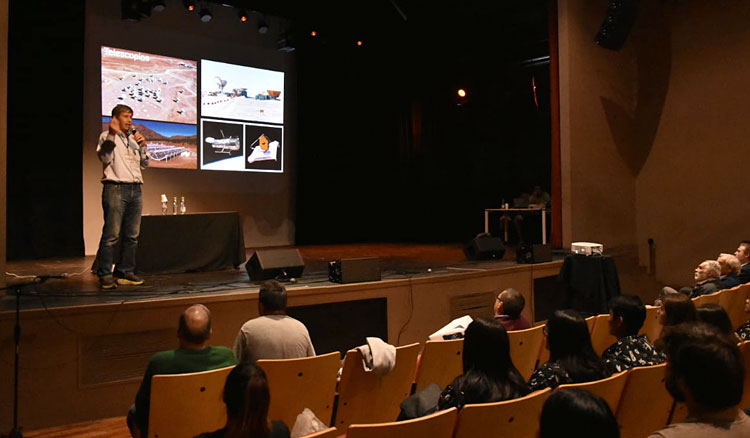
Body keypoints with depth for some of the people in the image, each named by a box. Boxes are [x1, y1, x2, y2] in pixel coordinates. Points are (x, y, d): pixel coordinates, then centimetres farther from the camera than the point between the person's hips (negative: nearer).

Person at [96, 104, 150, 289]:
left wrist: (142, 145, 8)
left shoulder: (133, 138, 22)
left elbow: (144, 164, 22)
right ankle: (105, 275, -6)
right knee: (111, 235, -10)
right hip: (115, 188, -6)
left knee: (132, 235, 6)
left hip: (135, 190, 7)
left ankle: (125, 272, 13)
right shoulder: (107, 136, 5)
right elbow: (104, 157, -12)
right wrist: (112, 134, -18)